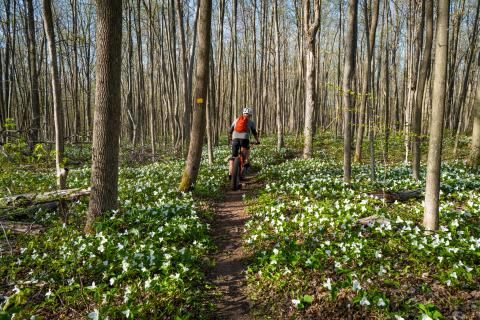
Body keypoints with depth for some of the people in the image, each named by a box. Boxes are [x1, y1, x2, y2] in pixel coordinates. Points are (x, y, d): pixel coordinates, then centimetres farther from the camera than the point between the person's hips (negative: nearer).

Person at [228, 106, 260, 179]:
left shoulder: (236, 120, 23)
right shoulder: (251, 122, 18)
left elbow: (230, 131, 28)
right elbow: (254, 133, 22)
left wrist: (230, 138, 44)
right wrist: (258, 141, 35)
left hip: (235, 139, 1)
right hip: (244, 139, -1)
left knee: (233, 157, 9)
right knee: (247, 149, 31)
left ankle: (230, 174, 1)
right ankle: (246, 161, 9)